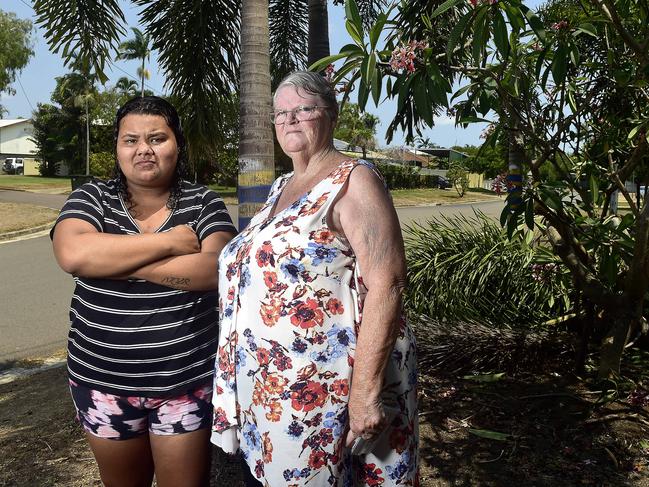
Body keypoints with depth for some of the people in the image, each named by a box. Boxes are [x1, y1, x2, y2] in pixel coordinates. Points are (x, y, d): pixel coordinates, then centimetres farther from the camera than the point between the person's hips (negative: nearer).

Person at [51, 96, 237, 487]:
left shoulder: (204, 203, -3)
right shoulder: (92, 198, -1)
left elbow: (217, 269, -19)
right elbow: (73, 255, -21)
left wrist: (113, 260, -19)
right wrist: (170, 240, -21)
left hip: (188, 381, -2)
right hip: (104, 383, 2)